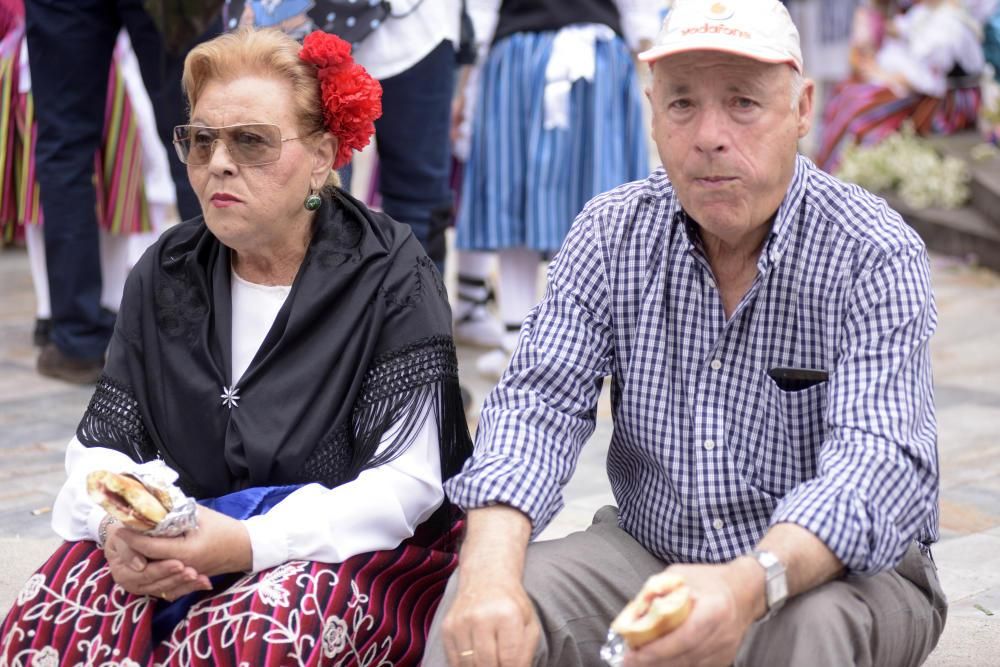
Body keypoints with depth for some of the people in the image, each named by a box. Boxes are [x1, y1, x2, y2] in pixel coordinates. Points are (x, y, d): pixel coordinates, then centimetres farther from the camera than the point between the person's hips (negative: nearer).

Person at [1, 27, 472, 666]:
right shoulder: (164, 275, 8)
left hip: (367, 553, -3)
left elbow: (405, 483, -14)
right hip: (183, 545, 4)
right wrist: (116, 525, -17)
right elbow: (103, 445, 7)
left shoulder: (391, 277, -7)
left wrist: (250, 542, -26)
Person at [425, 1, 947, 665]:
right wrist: (489, 572, -31)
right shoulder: (611, 234, -3)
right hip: (647, 547, 2)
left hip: (839, 569, -2)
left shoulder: (875, 256, -16)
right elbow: (539, 401, -10)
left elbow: (877, 460, -28)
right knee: (483, 614, -23)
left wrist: (754, 584, -49)